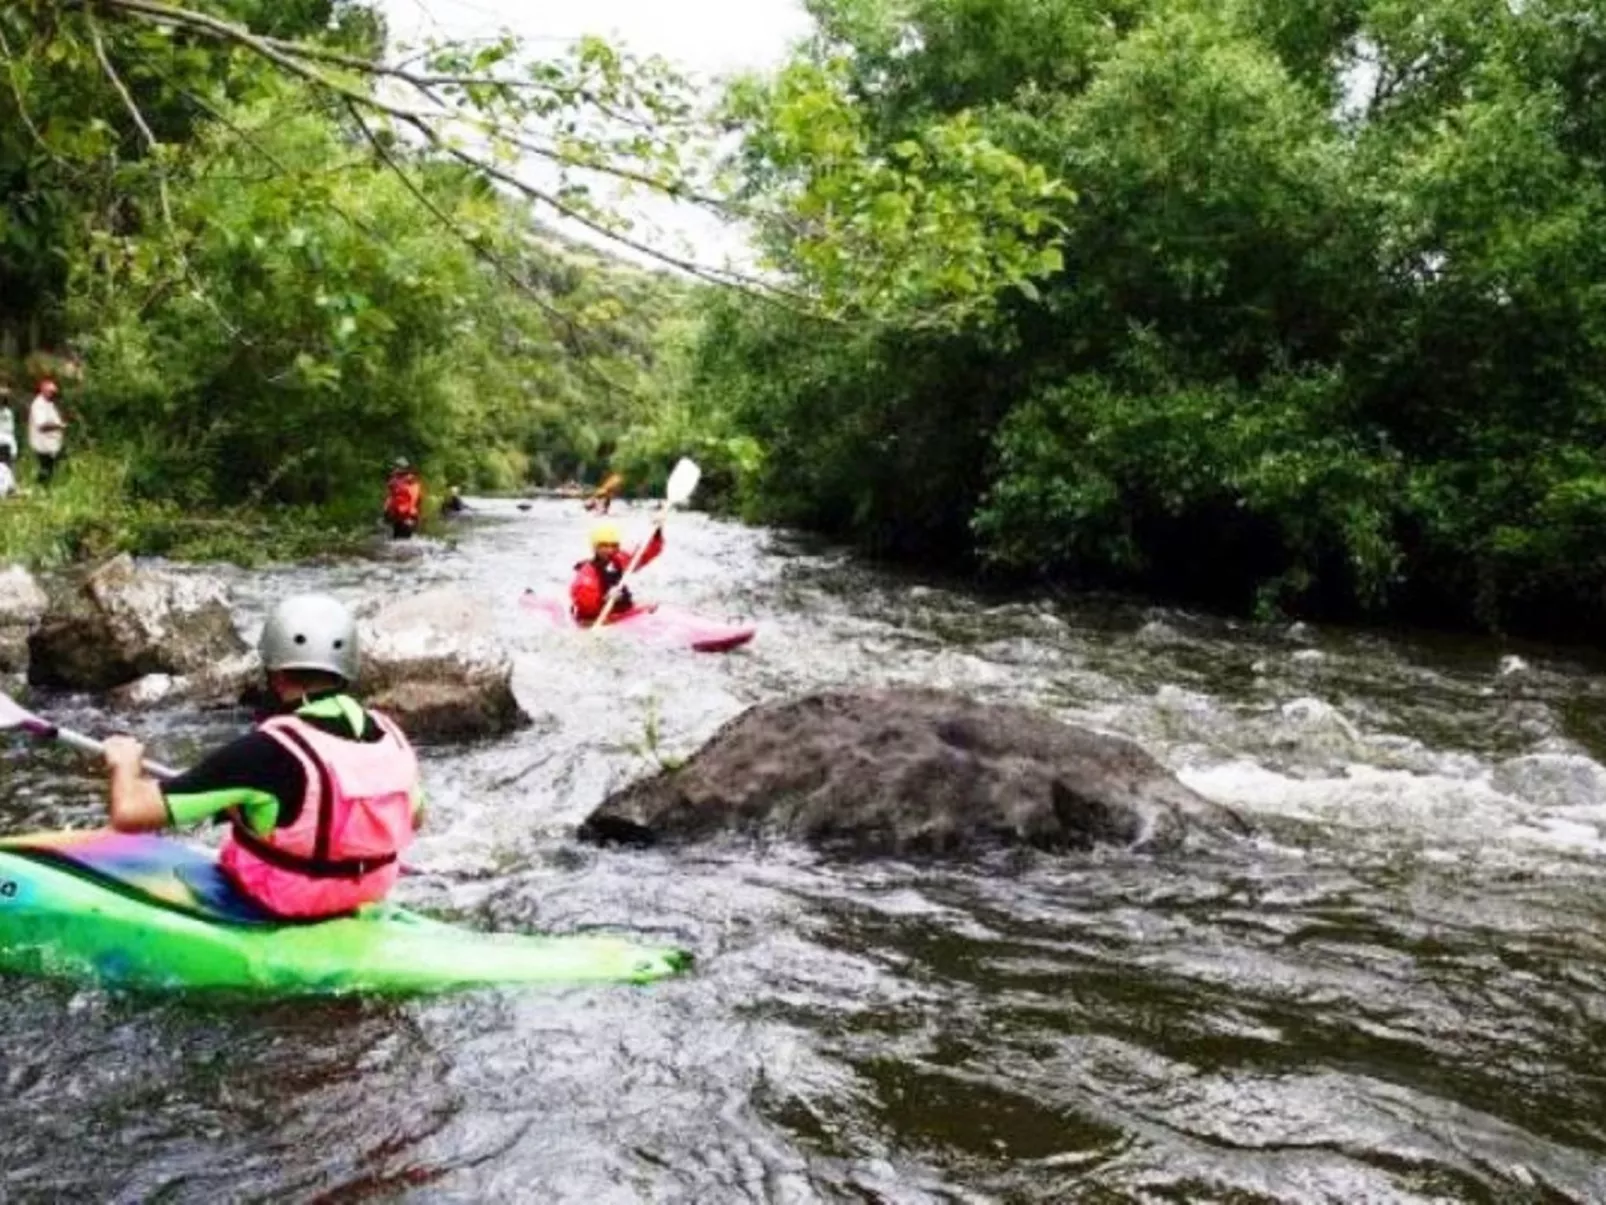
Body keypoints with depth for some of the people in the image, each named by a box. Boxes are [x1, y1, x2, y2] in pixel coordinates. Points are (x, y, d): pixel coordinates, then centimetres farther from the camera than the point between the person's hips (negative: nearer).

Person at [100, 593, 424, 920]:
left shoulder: (267, 750, -28)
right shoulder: (390, 737, -10)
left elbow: (129, 812, -27)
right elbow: (413, 819, 11)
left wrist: (124, 762, -5)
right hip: (360, 905, 6)